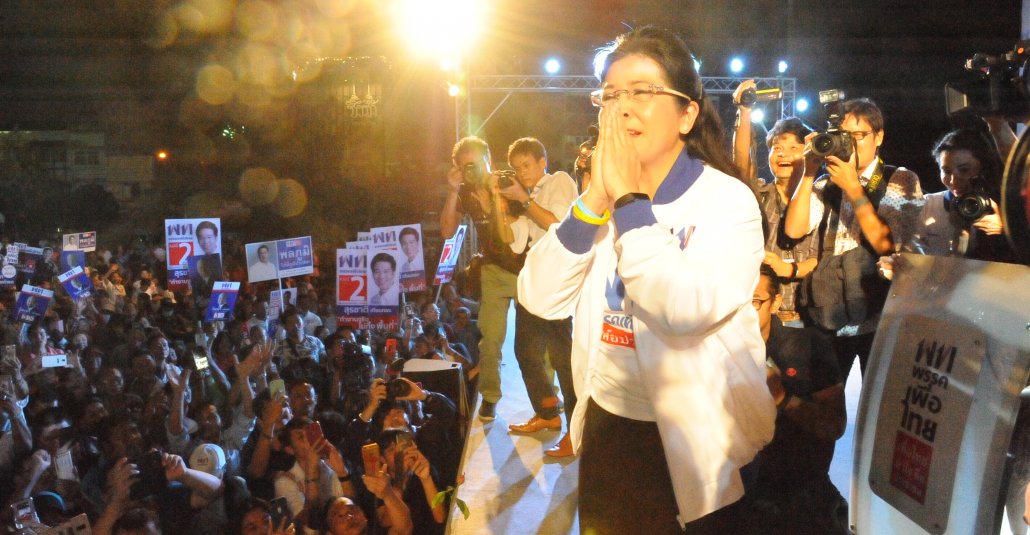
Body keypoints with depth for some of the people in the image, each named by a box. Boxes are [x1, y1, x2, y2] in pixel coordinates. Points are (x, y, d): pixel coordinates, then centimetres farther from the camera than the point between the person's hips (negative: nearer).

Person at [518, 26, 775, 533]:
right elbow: (539, 298, -8)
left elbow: (685, 309, -31)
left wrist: (628, 198, -24)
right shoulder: (603, 197, 3)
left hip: (695, 440, -5)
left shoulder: (727, 201, -14)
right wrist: (594, 199, -17)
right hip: (605, 428, 5)